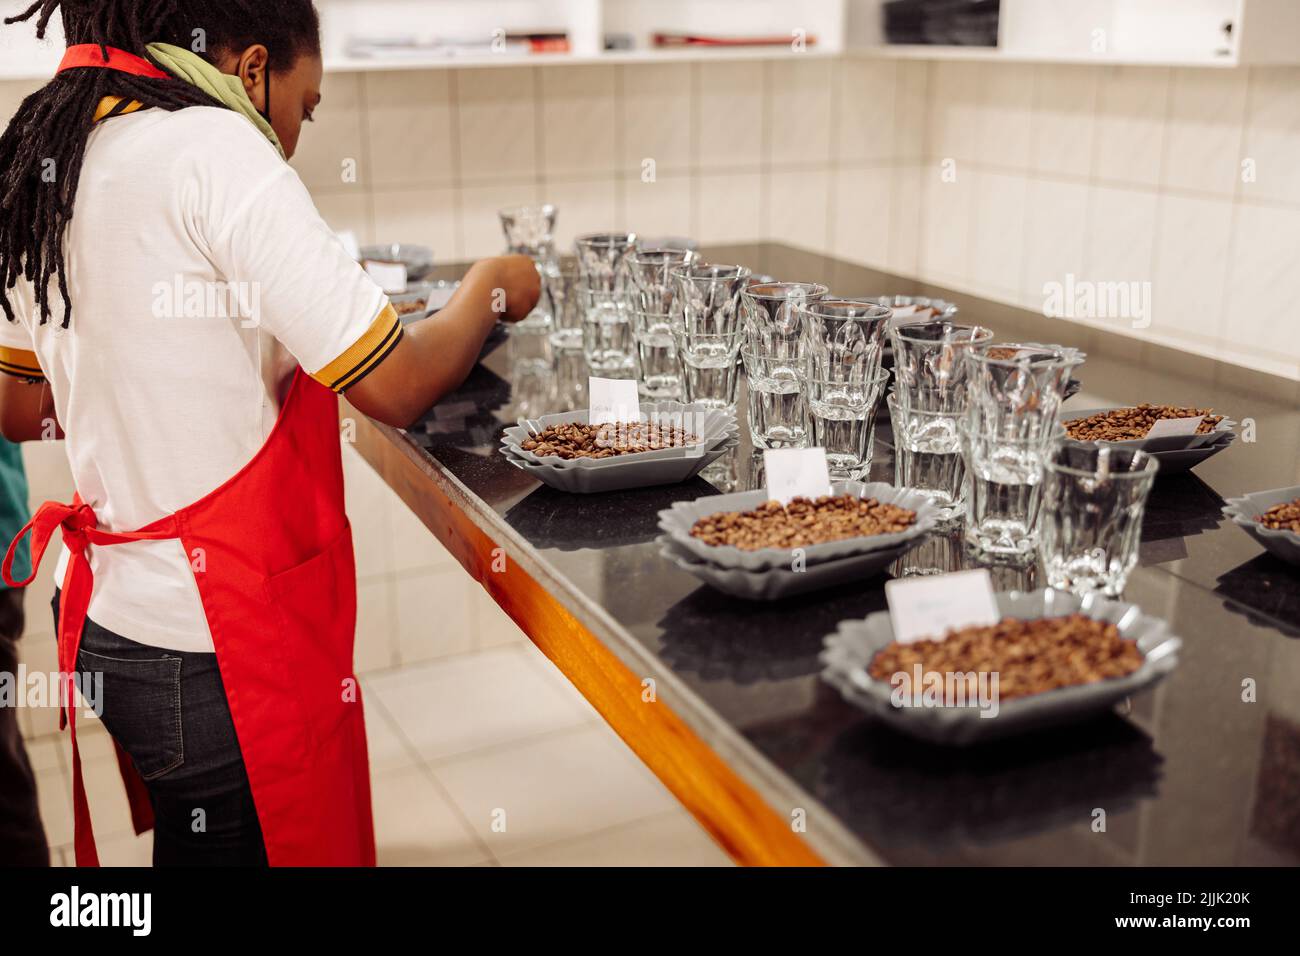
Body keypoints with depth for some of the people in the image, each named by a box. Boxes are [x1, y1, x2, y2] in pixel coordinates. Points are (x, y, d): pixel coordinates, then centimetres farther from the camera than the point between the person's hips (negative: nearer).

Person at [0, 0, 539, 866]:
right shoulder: (214, 147, -16)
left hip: (111, 629, 8)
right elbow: (397, 388, -18)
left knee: (194, 835, 23)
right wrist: (490, 292, 1)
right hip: (220, 659, -8)